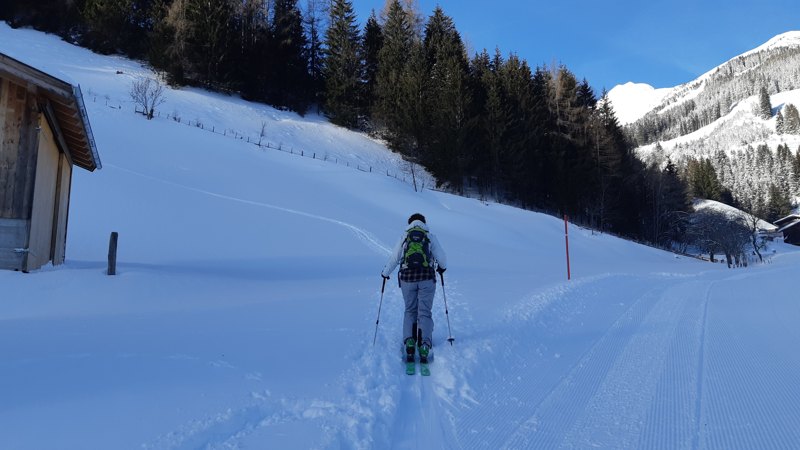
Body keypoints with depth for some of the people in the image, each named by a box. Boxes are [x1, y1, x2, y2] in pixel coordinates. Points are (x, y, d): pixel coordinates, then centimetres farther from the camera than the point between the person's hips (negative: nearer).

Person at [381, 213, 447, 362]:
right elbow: (441, 258, 8)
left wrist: (385, 273, 27)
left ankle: (409, 342, -3)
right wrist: (442, 267, 30)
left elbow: (394, 258, 12)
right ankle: (424, 344, -12)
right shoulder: (430, 236, 10)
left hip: (407, 278, 1)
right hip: (427, 278, -1)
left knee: (410, 311, 14)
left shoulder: (404, 236, 11)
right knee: (424, 312, 4)